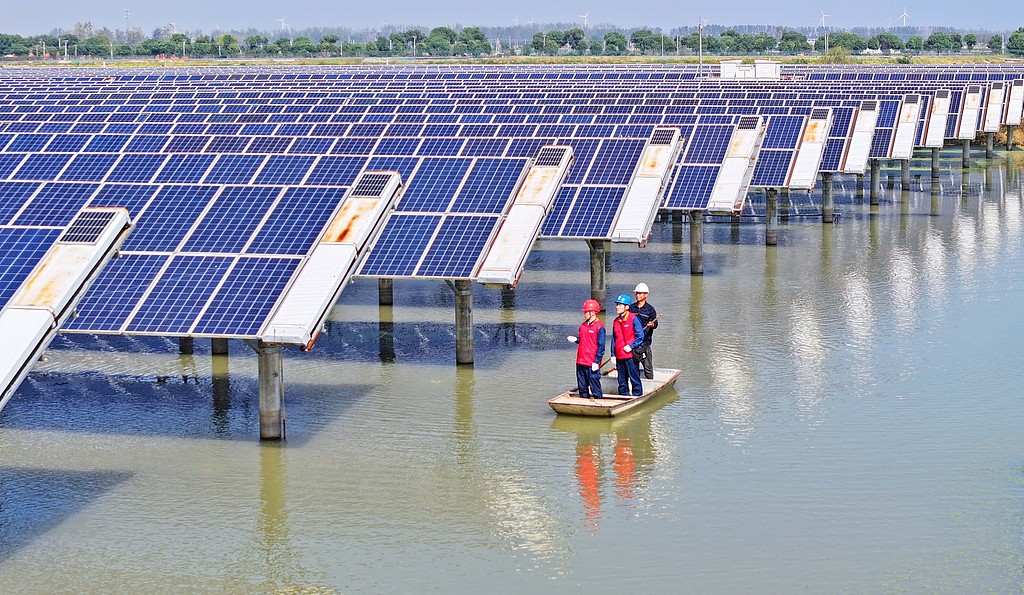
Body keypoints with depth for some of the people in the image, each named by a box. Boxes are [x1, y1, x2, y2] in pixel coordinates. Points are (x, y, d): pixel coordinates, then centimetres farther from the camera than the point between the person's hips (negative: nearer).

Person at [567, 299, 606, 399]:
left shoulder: (599, 327, -10)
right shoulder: (583, 325, 13)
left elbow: (601, 346, -11)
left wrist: (596, 362, -15)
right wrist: (575, 339, 1)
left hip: (592, 364, -8)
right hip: (580, 362, 8)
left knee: (595, 387, -4)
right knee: (582, 386, 14)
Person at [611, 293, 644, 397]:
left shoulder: (633, 319, -6)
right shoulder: (616, 321, 12)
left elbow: (640, 336, -8)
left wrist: (631, 346, -15)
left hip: (631, 355, -6)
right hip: (619, 356, 6)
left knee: (634, 378, -2)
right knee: (622, 380, 11)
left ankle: (637, 395, 4)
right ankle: (623, 396, 19)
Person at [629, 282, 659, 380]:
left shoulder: (650, 309, 0)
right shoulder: (631, 308, 11)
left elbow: (655, 324, -7)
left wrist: (652, 325, -30)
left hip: (644, 342, -4)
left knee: (647, 366, -5)